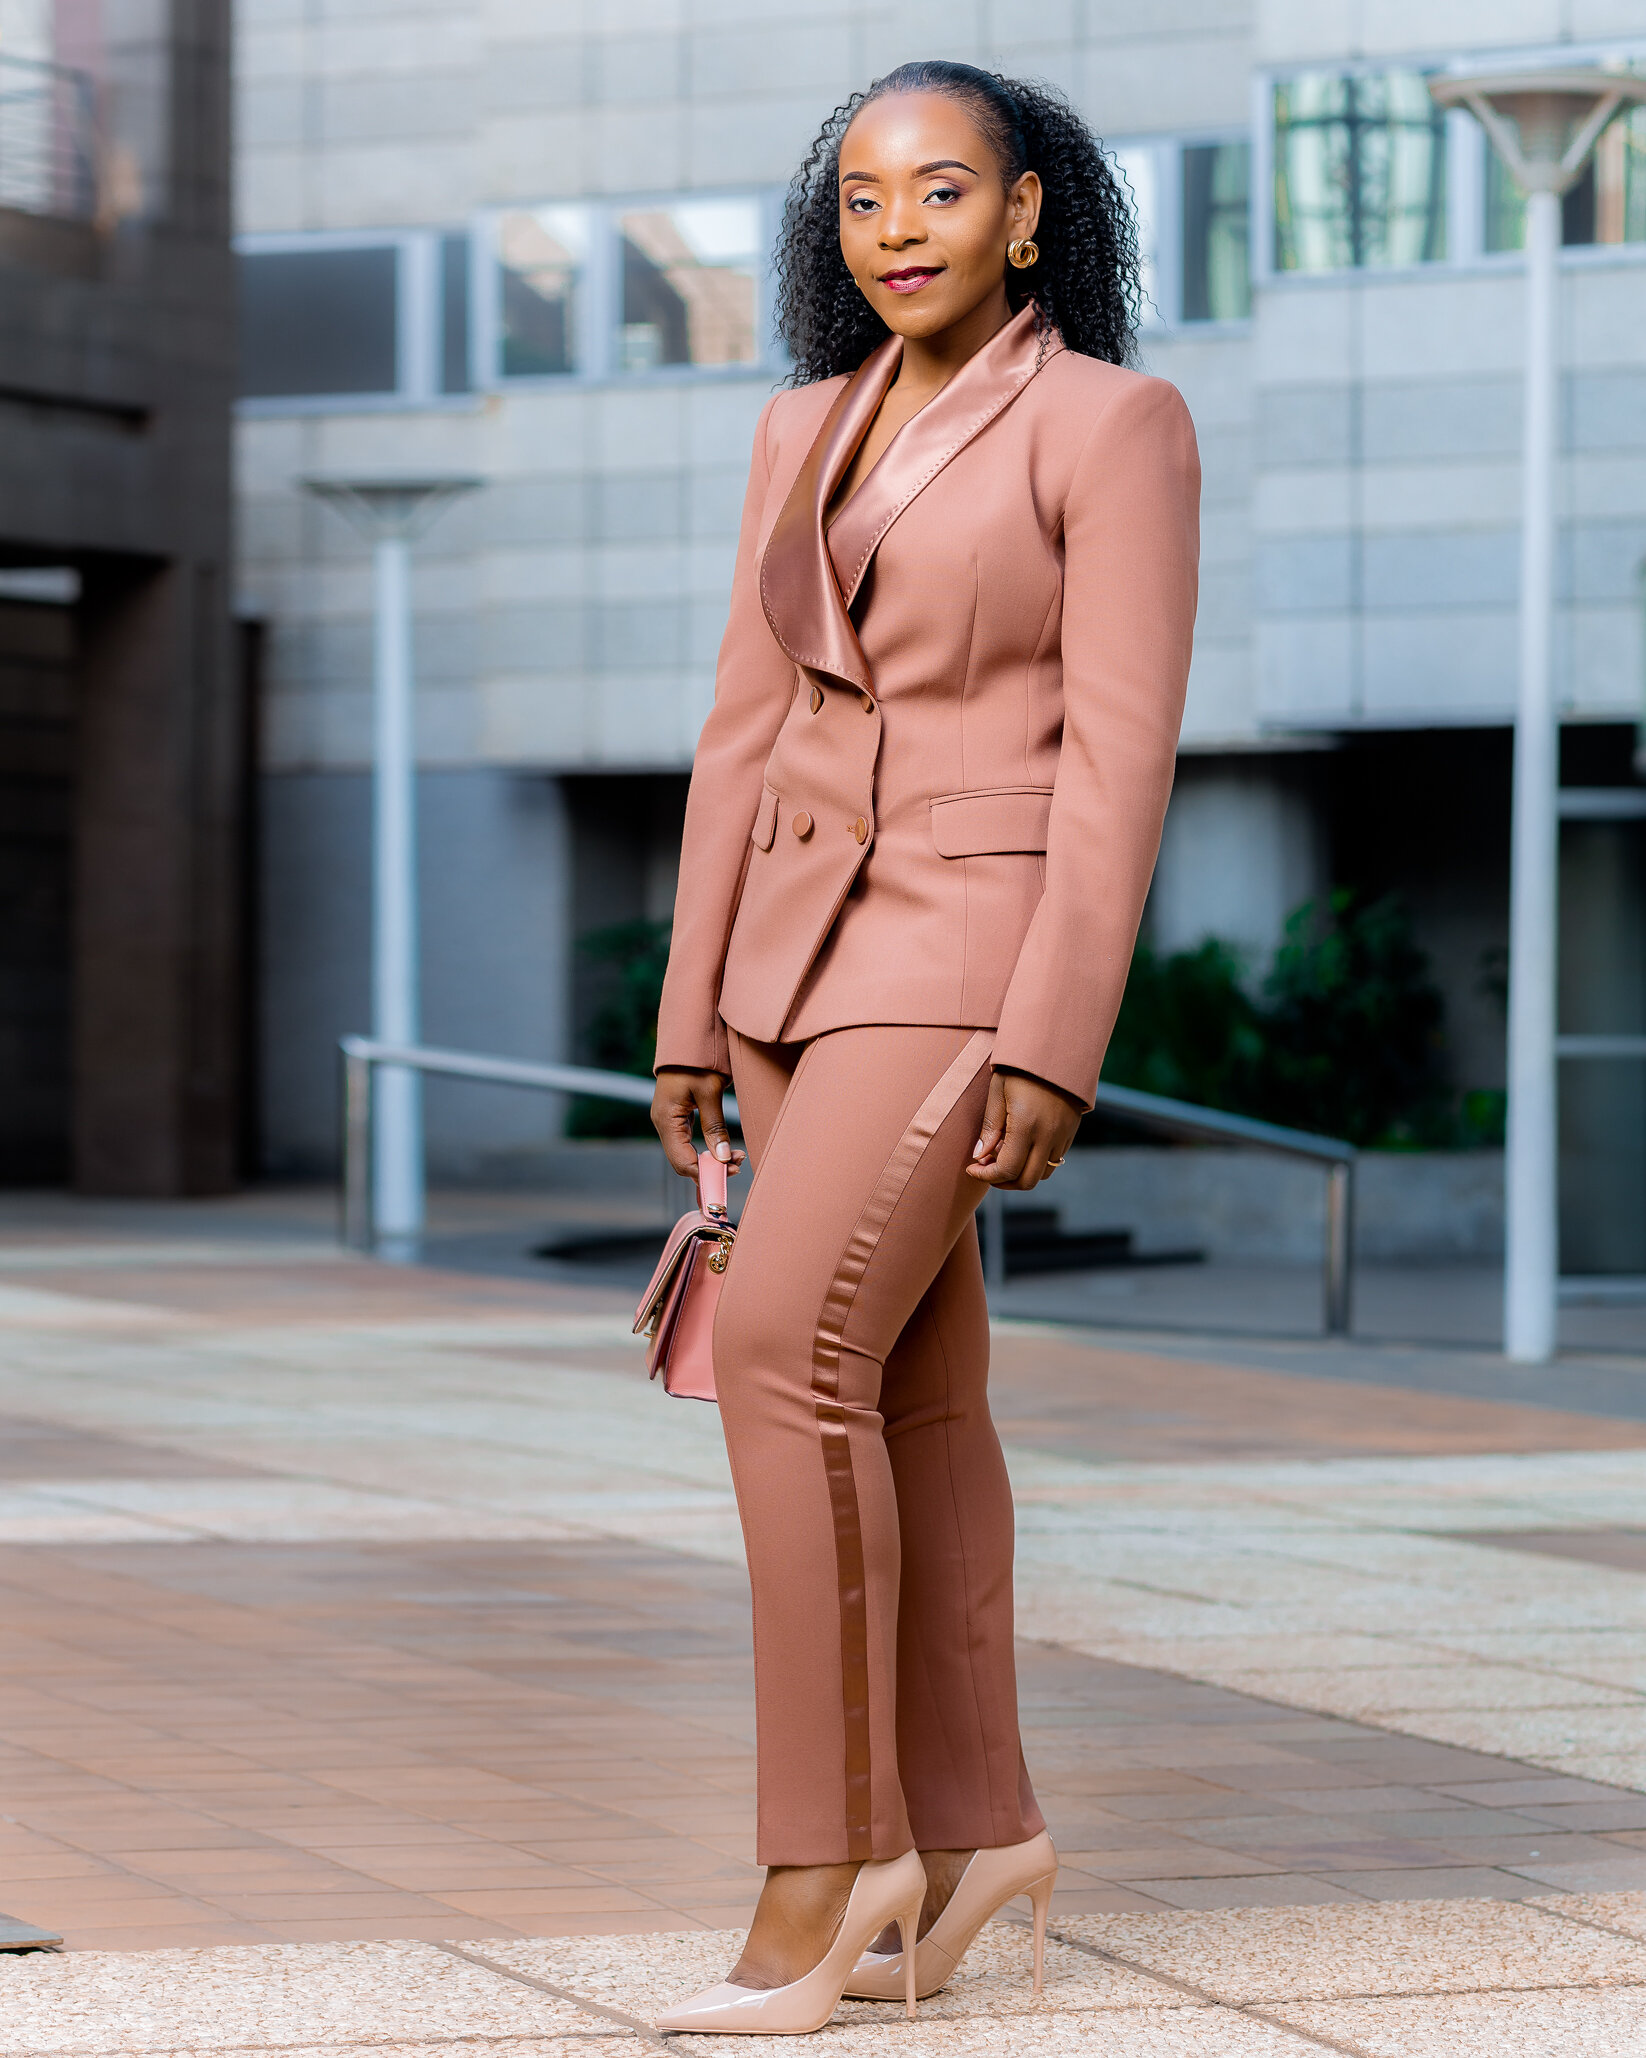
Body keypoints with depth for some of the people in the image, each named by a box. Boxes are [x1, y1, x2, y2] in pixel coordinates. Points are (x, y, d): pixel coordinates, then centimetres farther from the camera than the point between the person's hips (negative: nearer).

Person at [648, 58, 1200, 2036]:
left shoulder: (1115, 422, -9)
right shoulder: (810, 433, 11)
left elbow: (1118, 757, -14)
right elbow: (748, 737, 12)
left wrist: (1051, 1049, -20)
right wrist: (694, 1021, 8)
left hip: (977, 952, -7)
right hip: (814, 950, 7)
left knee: (782, 1357, -19)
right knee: (908, 1384, 11)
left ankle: (823, 1856, -12)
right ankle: (974, 1819, 23)